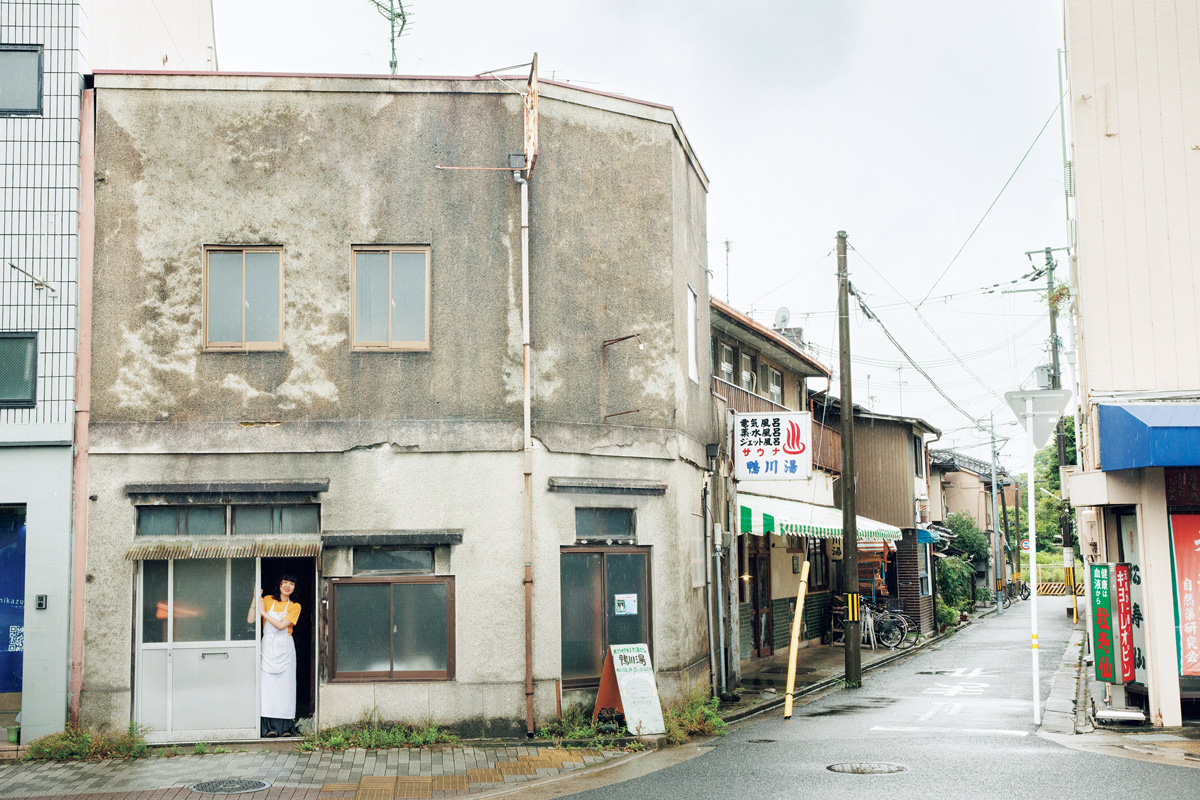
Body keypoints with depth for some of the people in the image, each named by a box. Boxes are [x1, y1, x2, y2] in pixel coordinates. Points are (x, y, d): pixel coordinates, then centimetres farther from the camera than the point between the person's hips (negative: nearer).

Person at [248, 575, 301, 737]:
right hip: (268, 646, 0)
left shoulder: (295, 606, 5)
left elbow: (281, 625, -9)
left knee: (285, 685, -2)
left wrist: (263, 612, -9)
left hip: (285, 648, 0)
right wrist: (255, 598, -9)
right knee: (267, 684, -7)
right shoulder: (267, 600, 7)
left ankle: (286, 727, 2)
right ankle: (269, 727, -6)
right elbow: (250, 620, -2)